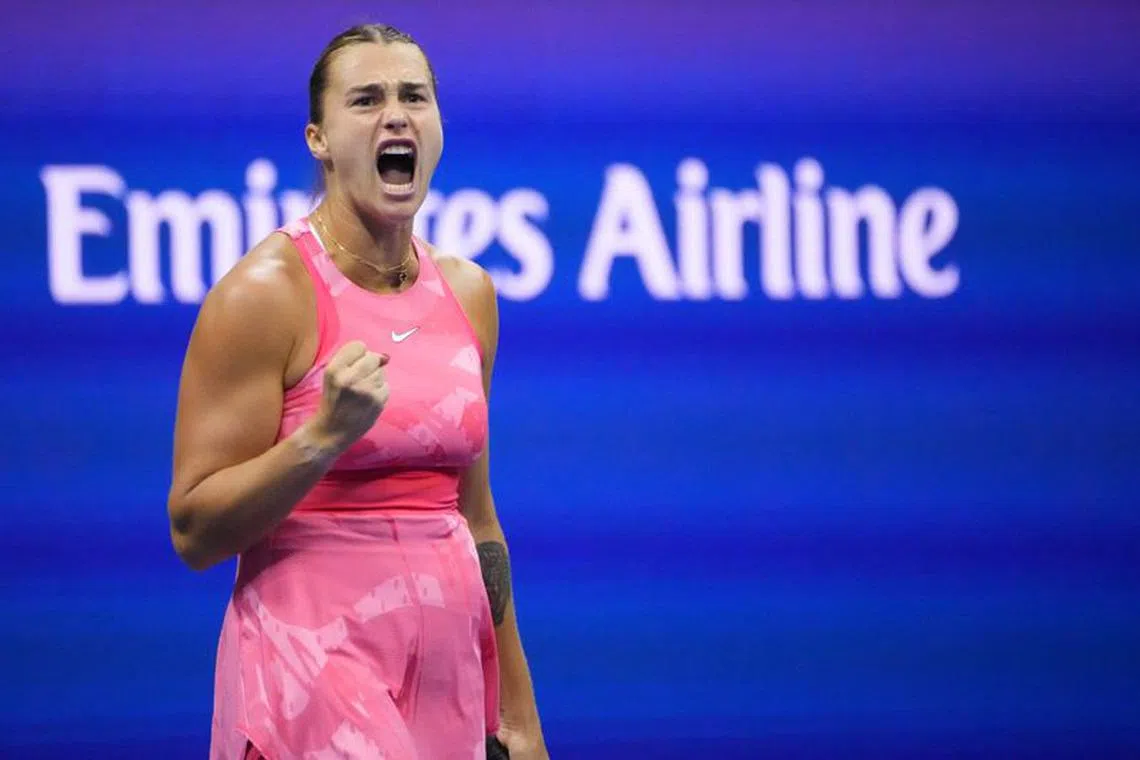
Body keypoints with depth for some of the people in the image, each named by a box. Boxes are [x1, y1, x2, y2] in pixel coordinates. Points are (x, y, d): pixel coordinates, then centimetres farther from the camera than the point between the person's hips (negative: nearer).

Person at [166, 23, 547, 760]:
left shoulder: (467, 293, 8)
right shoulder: (265, 291, -10)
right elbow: (194, 532, -11)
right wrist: (324, 436, -24)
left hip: (449, 665, 6)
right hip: (316, 660, -6)